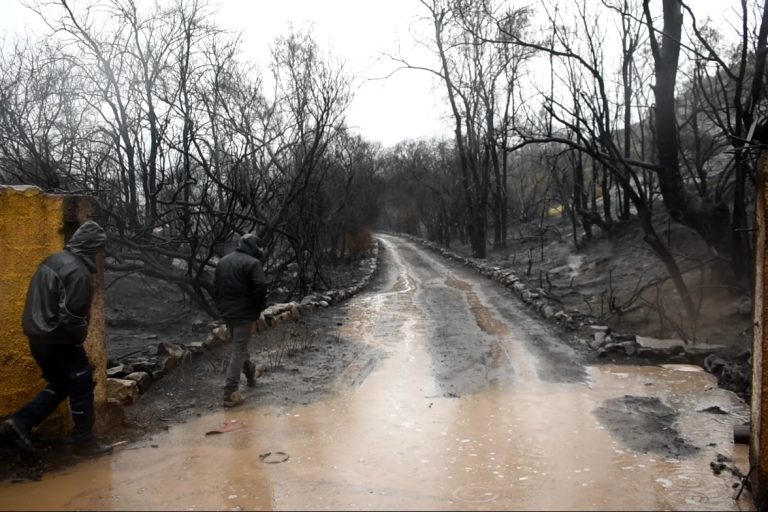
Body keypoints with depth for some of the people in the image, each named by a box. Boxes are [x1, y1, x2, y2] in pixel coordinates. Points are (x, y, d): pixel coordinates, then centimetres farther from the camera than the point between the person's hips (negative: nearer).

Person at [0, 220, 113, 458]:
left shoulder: (53, 260, 8)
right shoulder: (79, 272, -21)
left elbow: (42, 302, 16)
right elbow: (73, 315, -24)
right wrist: (79, 339, -5)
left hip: (39, 336, 9)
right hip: (59, 340, -9)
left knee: (60, 384, 23)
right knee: (81, 387, 6)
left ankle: (20, 422, 14)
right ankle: (84, 441, 15)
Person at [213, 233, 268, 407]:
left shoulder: (223, 261, 11)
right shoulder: (252, 263, -13)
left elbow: (215, 286, 14)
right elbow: (261, 287, -21)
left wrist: (221, 305, 19)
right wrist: (259, 308, -7)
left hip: (226, 312, 8)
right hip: (243, 313, -8)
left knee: (239, 344, 25)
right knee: (239, 351, -5)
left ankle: (251, 373, 44)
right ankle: (230, 393, -7)